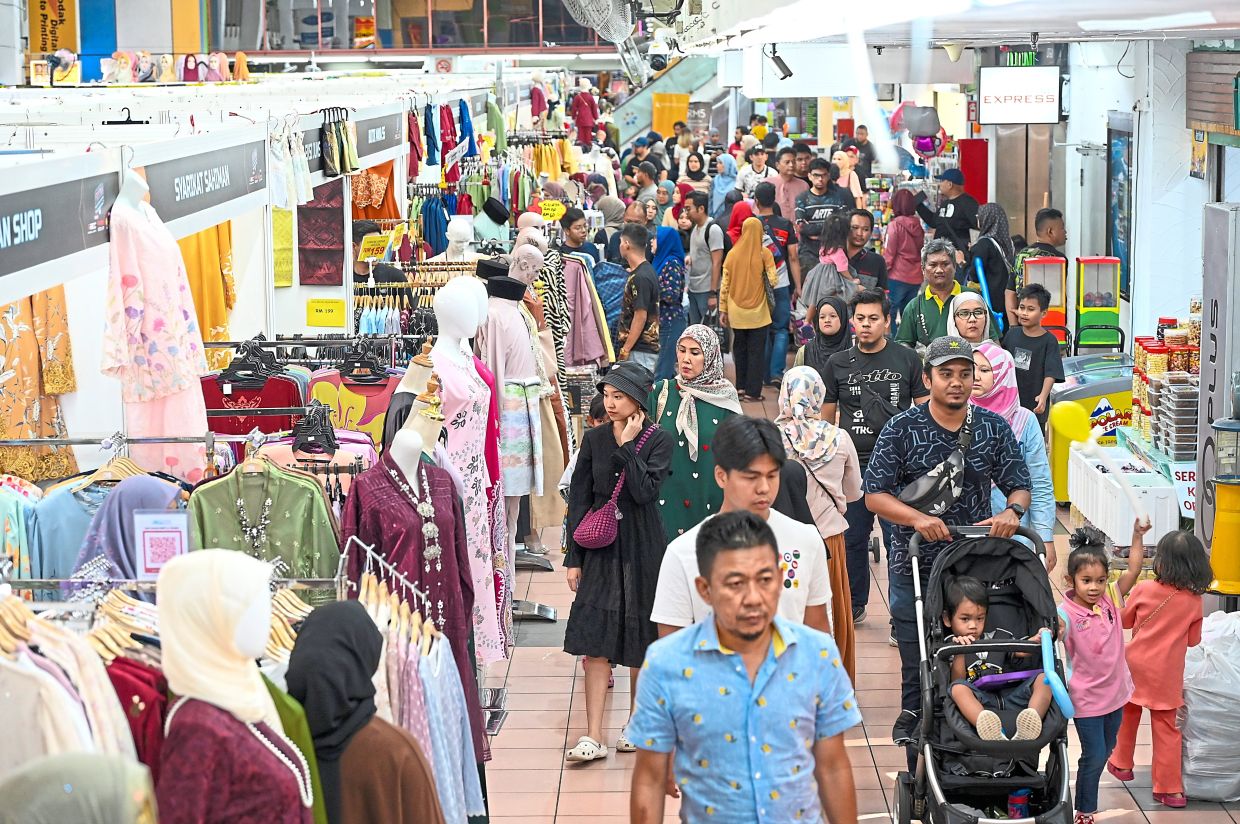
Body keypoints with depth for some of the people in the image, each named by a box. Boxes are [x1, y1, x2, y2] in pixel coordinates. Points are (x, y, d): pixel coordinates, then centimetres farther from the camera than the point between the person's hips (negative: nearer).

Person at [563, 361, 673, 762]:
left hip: (642, 547, -2)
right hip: (600, 548, 2)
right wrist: (573, 558, 3)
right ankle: (593, 736, -7)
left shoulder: (658, 441, -4)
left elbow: (645, 492, -17)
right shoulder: (594, 439, 4)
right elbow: (579, 500, 6)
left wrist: (627, 446, -15)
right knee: (595, 641, -6)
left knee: (640, 640, 7)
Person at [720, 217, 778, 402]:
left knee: (740, 348, 16)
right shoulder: (764, 253, -9)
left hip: (736, 312, 2)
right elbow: (773, 280, -11)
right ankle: (752, 391, 4)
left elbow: (725, 284, 1)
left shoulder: (733, 254, -1)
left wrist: (723, 309, 7)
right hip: (757, 311, -2)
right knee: (756, 350, 5)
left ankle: (741, 387, 18)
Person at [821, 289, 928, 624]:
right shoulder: (838, 363, 7)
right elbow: (826, 417, 14)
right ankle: (854, 605, 26)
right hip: (852, 466, 2)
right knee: (851, 539, 11)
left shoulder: (907, 360, 3)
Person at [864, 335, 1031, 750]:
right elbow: (874, 494, -6)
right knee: (916, 664, 6)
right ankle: (919, 774, 19)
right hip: (914, 565, -1)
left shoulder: (995, 428, 4)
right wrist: (918, 518, -22)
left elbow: (1020, 487, 8)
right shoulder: (902, 429, -4)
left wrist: (1012, 512, -15)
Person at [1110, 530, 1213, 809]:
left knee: (1128, 715, 22)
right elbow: (1193, 640, 1)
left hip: (1136, 665, 0)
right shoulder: (1194, 601, -10)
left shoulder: (1144, 590, -13)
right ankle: (1169, 788, 7)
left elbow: (1125, 620, 3)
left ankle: (1122, 764, 37)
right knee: (1166, 728, 6)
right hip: (1167, 673, 0)